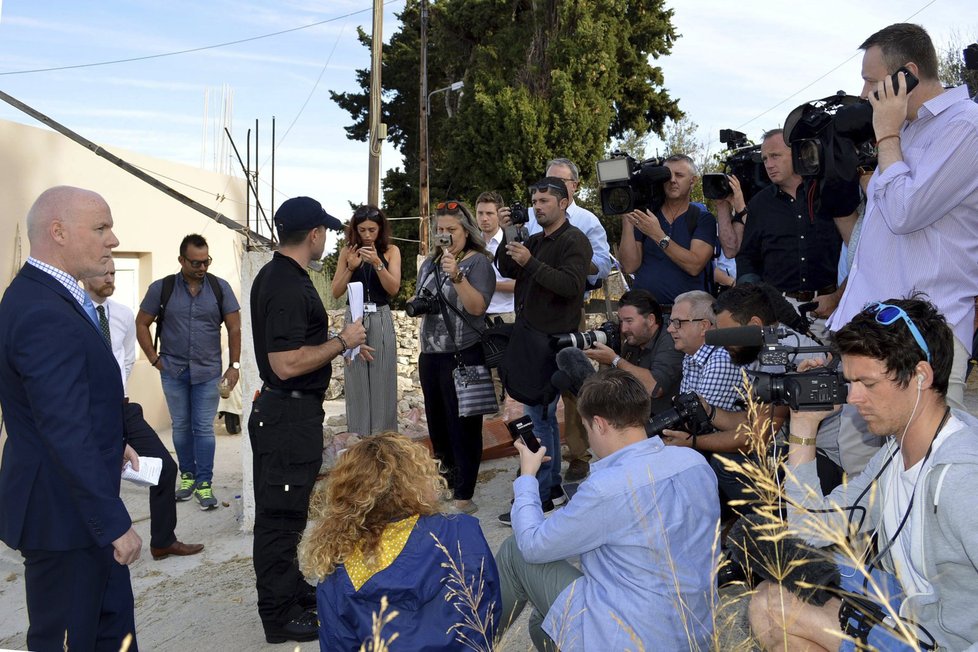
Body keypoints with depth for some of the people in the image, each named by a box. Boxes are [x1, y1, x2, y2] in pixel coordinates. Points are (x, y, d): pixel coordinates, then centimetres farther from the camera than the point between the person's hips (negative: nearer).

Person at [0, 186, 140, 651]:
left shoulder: (39, 294, 6)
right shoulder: (45, 315, -27)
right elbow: (67, 435, -29)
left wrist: (109, 444, 13)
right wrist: (115, 524, -24)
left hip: (79, 501, 10)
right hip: (62, 512, -10)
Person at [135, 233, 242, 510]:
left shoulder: (220, 287, -1)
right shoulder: (161, 288, -2)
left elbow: (234, 328, 1)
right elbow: (141, 324, 5)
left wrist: (234, 366, -3)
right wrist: (154, 359, -1)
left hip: (208, 372, -1)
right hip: (173, 371, 1)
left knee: (204, 428, 0)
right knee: (181, 425, 11)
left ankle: (204, 484, 6)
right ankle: (187, 475, 25)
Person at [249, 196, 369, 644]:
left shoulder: (275, 275, 10)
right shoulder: (289, 286, -22)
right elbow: (287, 364, -28)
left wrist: (340, 344, 18)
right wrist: (342, 342, -17)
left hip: (285, 410, 10)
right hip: (290, 414, -10)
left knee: (285, 510, 21)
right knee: (280, 514, 1)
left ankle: (291, 589, 36)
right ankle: (280, 616, 13)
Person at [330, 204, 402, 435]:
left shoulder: (391, 251, 3)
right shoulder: (347, 252, 6)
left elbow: (394, 289, -7)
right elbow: (336, 292, 3)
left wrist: (377, 263, -19)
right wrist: (351, 268, -11)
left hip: (381, 319, -1)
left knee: (382, 380, 1)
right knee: (356, 382, 4)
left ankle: (382, 437, 10)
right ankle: (359, 437, 14)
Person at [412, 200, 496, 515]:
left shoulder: (478, 262, -6)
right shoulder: (429, 263, 13)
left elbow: (477, 307, -18)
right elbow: (419, 300, 24)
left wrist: (456, 276, -29)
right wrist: (417, 304, 2)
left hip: (463, 355, -7)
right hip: (430, 354, 7)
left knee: (463, 424, -2)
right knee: (437, 421, 16)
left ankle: (463, 495, 6)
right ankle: (447, 478, 33)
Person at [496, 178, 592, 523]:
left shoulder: (574, 241, -7)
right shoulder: (535, 241, 19)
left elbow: (570, 285, -21)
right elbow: (506, 268, 11)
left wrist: (530, 262, -25)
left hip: (553, 339, -9)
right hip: (529, 336, 9)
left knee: (539, 414, -10)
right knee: (544, 412, 14)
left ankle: (539, 496, -4)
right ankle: (554, 485, 25)